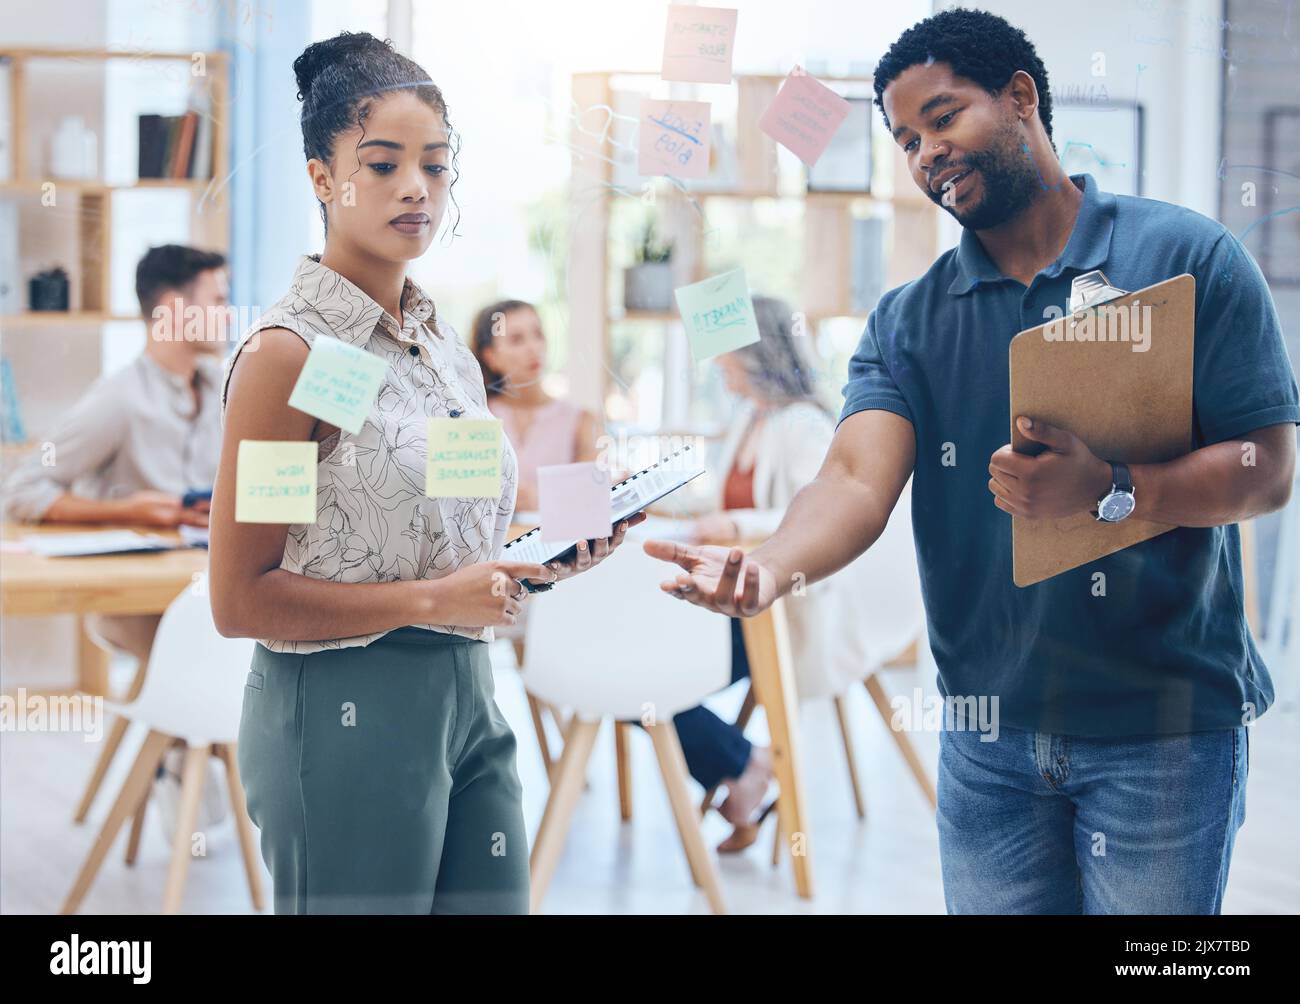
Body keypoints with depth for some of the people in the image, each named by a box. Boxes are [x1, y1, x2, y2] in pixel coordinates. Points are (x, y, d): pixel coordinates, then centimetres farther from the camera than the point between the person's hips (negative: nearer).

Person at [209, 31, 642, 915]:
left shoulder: (447, 347, 11)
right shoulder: (289, 352, -11)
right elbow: (241, 600, -13)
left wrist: (551, 554, 2)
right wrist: (431, 600, -18)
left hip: (468, 700, 7)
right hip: (345, 713, -7)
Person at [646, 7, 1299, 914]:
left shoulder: (1186, 257, -5)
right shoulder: (909, 321, 5)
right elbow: (859, 480, -11)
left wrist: (1107, 489, -26)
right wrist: (773, 564, -32)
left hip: (1163, 728, -3)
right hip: (988, 734, 3)